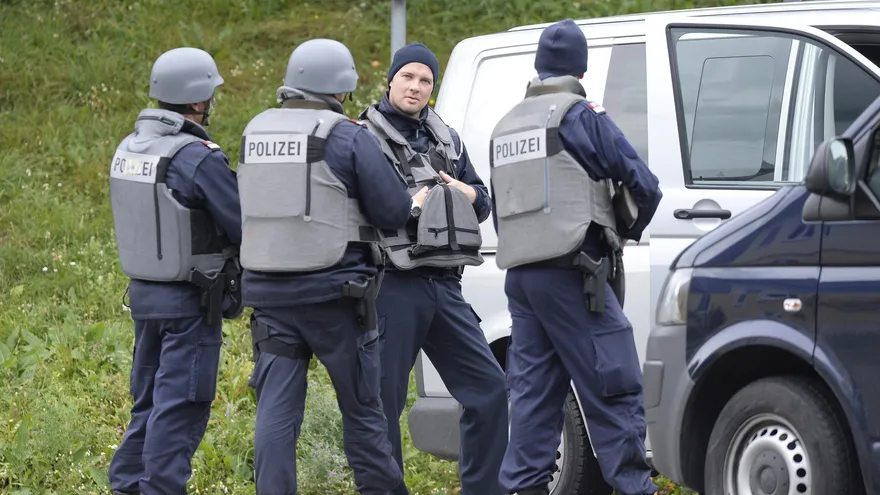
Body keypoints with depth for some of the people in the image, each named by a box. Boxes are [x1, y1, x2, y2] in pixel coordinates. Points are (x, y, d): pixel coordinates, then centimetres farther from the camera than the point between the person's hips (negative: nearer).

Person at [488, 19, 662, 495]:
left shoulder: (506, 126, 18)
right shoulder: (582, 117, -4)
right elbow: (644, 185, -3)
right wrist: (631, 229, 15)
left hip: (519, 274, 7)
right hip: (571, 274, -7)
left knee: (532, 393, 8)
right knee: (613, 390, -6)